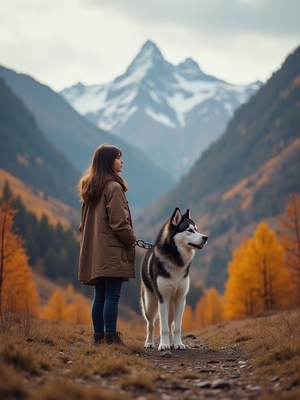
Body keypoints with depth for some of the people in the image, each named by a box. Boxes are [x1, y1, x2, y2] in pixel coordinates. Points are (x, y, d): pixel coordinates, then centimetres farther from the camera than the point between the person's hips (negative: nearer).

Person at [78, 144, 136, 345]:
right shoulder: (113, 187, -12)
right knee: (112, 296, -7)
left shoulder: (90, 188, 15)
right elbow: (119, 222, -15)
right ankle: (111, 337, -7)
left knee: (100, 296, 11)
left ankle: (99, 336, 14)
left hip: (95, 252, 9)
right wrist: (132, 240, 0)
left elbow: (84, 222, 19)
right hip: (113, 252, -9)